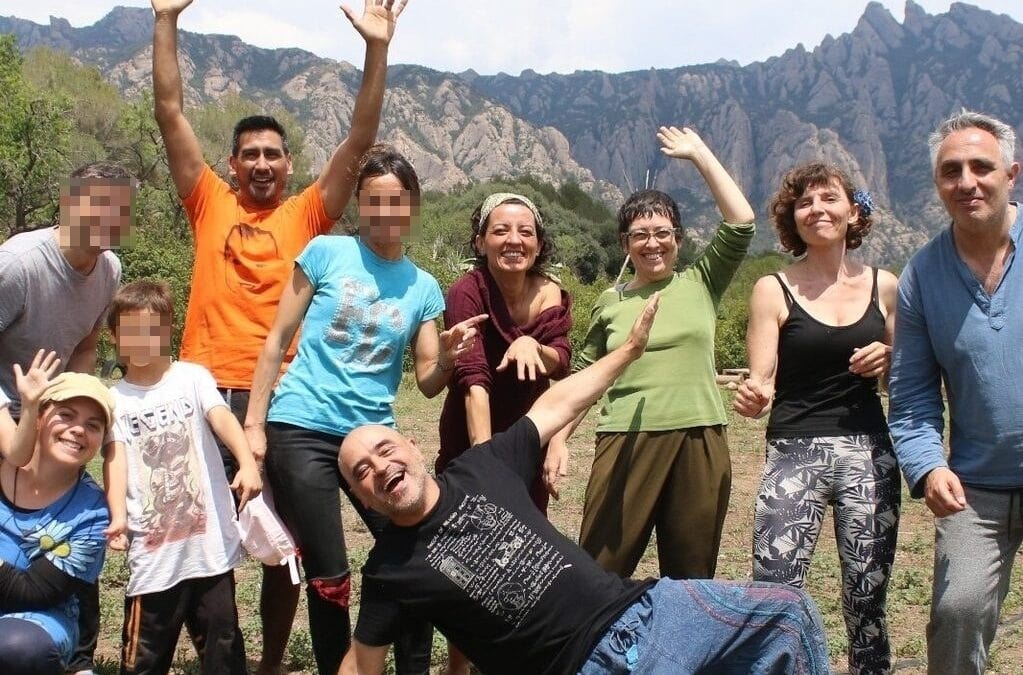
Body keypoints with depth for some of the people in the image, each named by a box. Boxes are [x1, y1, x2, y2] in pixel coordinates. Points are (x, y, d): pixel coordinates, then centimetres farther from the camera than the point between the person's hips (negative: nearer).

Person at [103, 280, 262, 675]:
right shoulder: (115, 399, 5)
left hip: (210, 540, 0)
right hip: (153, 548, 0)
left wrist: (247, 463, -34)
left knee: (222, 641, 10)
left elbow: (223, 419, -15)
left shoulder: (192, 378, 2)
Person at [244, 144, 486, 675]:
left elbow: (427, 383, 5)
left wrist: (449, 355, -16)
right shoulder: (325, 253, 0)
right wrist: (253, 423, -3)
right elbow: (277, 341, 2)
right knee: (328, 578, 0)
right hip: (301, 430, -3)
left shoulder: (423, 287, 8)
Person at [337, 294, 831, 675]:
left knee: (788, 612, 3)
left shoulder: (481, 467, 3)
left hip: (641, 608, 6)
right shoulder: (390, 569, -5)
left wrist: (630, 348, 19)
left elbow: (558, 407, 13)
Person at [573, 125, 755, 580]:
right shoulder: (610, 302, 10)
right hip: (626, 443, 0)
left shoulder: (700, 285, 8)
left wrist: (699, 153, 1)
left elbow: (741, 224, -4)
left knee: (691, 581, 11)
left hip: (699, 444, 0)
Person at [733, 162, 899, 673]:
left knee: (866, 601, 7)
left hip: (869, 453, 3)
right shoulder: (774, 290, 1)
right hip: (794, 453, -2)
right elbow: (761, 382, -3)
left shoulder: (884, 286, 9)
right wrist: (753, 399, -26)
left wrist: (888, 361, -4)